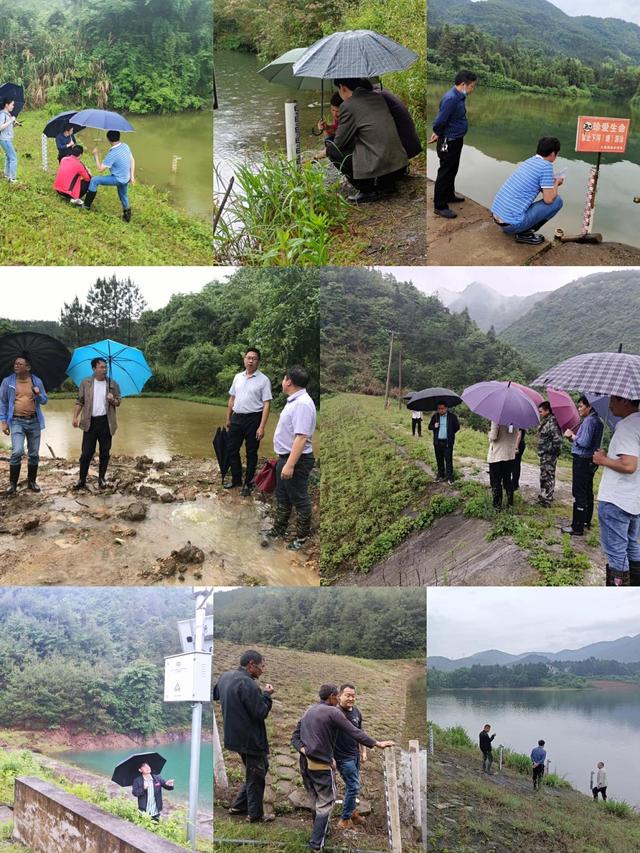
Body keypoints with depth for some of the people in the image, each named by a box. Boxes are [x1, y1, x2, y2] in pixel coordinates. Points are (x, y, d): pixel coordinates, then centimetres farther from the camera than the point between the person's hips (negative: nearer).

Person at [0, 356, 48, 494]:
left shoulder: (37, 381, 4)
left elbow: (44, 401, 8)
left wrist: (38, 394, -14)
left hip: (34, 421, 2)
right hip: (17, 421, -2)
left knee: (34, 454, 8)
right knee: (17, 452, -17)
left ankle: (32, 481, 24)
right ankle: (13, 483, -4)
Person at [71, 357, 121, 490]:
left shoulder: (113, 384, 4)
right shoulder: (86, 383, 3)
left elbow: (118, 401, 8)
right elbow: (79, 401, 6)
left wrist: (113, 400, -14)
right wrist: (75, 417, -3)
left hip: (106, 422, 1)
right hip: (90, 421, -1)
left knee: (105, 452, 7)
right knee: (86, 453, 0)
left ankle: (102, 478, 20)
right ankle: (82, 480, 7)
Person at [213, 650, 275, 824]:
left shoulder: (225, 676, 4)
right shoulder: (248, 684, -25)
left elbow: (215, 694, 22)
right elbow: (260, 712, -23)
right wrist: (266, 695, -7)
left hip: (235, 735, 9)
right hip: (250, 738, -9)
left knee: (261, 766, 23)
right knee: (256, 776, 6)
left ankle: (239, 806, 29)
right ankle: (255, 815, 18)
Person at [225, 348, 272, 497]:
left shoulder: (263, 380, -9)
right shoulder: (238, 377, 8)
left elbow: (266, 404, -13)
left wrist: (262, 427, -19)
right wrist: (228, 418, 15)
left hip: (253, 419, -5)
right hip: (237, 418, 5)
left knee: (251, 453, 4)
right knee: (232, 450, 10)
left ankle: (248, 483, 14)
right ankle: (236, 480, 24)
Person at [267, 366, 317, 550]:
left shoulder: (302, 404, -24)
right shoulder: (294, 401, 10)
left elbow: (301, 437, -30)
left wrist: (290, 465, -32)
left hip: (296, 460, -10)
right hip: (286, 457, 10)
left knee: (299, 500, 2)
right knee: (282, 497, 20)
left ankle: (302, 537, 13)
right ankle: (278, 530, 33)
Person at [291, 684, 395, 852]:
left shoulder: (307, 712, 13)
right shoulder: (333, 712, -11)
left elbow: (295, 737, 9)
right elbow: (354, 732, -14)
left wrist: (303, 750, -5)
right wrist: (377, 743, -9)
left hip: (305, 763, 8)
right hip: (321, 764, -7)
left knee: (317, 801, 22)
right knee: (325, 804, 0)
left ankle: (320, 831, 33)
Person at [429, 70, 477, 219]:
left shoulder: (459, 96, 5)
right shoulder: (451, 99, -27)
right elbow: (439, 121, -26)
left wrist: (438, 132, 10)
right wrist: (439, 133, -8)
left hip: (456, 140, 10)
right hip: (448, 143, -10)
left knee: (452, 170, 24)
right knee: (445, 173, -2)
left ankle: (449, 195, 41)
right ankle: (440, 206, 6)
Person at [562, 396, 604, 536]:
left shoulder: (589, 421, -17)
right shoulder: (598, 421, 14)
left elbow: (585, 442, -23)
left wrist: (572, 436, -8)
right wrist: (573, 437, 7)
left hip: (582, 461, -10)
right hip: (591, 460, 10)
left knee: (579, 494, -8)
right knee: (588, 493, 18)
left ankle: (577, 528, -7)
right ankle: (586, 522, 29)